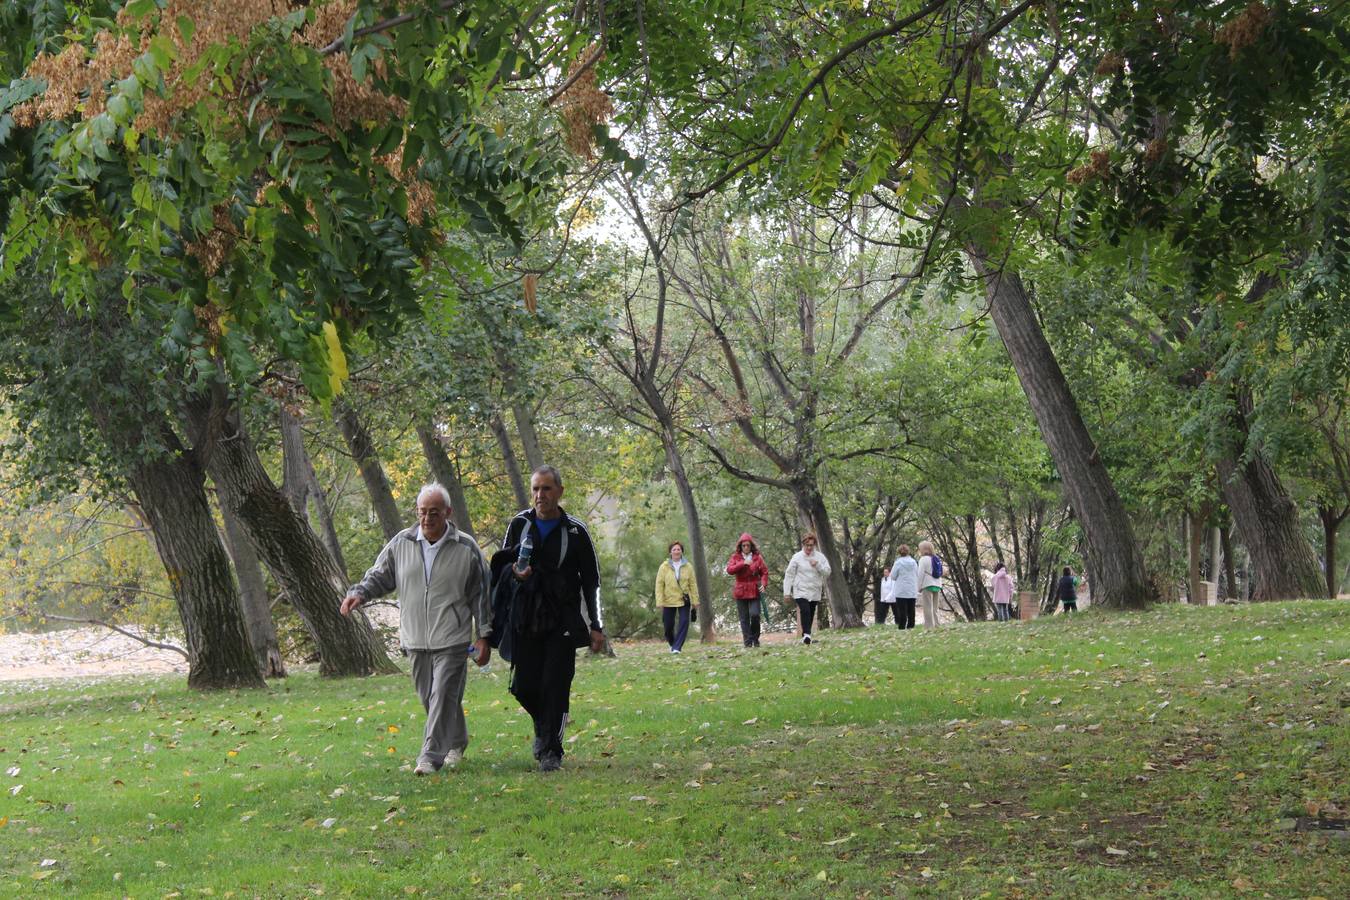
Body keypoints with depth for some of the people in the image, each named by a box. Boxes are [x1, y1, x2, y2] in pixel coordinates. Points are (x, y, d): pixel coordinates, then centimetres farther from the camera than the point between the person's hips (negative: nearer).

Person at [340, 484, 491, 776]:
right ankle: (457, 740, 34)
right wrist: (358, 593, -8)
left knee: (443, 696, -11)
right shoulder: (401, 544, 4)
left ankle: (431, 756, -9)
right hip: (415, 638, 4)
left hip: (452, 640, -4)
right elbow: (380, 576, 12)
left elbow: (480, 595, 2)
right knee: (428, 696, 12)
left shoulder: (466, 549, -2)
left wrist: (483, 636, 0)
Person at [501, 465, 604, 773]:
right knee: (524, 686, 2)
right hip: (525, 622, 2)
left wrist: (596, 627, 2)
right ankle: (545, 725, 32)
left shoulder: (575, 530, 0)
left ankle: (551, 750, 3)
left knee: (555, 686, -7)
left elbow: (591, 581, 5)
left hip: (563, 622, -2)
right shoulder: (520, 524, 5)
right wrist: (514, 572, -12)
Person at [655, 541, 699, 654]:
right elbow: (659, 585, -4)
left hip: (684, 600, 1)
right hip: (669, 601, -1)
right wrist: (660, 602, -9)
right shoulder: (664, 567, -3)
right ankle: (672, 644, 31)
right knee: (668, 625, 5)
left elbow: (693, 584, 3)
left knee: (684, 622, -12)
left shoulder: (687, 566, 1)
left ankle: (677, 647, -10)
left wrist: (694, 601, 0)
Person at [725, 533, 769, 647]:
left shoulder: (757, 557, 6)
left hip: (754, 591, -1)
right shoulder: (736, 557, 5)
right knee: (744, 618, 2)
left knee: (755, 614, -13)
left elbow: (764, 572, 7)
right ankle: (748, 642, 7)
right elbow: (729, 570, -10)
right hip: (740, 592, 1)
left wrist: (763, 583, -11)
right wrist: (743, 563, -21)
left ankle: (755, 638, 8)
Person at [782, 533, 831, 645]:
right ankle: (806, 634, -29)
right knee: (805, 611, -22)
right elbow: (789, 575, 1)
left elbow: (827, 572, 2)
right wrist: (786, 592, -2)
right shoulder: (797, 557, -2)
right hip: (801, 591, -3)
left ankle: (806, 637, 20)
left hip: (815, 592, 3)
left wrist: (818, 565, -16)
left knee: (811, 615, 8)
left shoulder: (820, 557, 5)